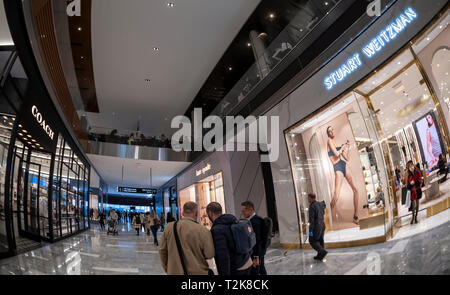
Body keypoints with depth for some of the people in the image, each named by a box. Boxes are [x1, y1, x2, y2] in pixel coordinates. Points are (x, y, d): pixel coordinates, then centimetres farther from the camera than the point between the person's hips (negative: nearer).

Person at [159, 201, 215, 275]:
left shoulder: (169, 227, -6)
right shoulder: (203, 231, -17)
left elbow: (162, 250, 3)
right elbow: (210, 254, -12)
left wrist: (167, 269, 17)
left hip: (174, 271, 4)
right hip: (197, 272, -3)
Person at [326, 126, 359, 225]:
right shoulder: (329, 141, -2)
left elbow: (347, 159, 20)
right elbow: (336, 154, -14)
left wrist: (348, 147, 13)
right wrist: (343, 148, 2)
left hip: (344, 167, 8)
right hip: (338, 168, -8)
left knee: (355, 190, 11)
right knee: (336, 196, -20)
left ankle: (355, 217, 22)